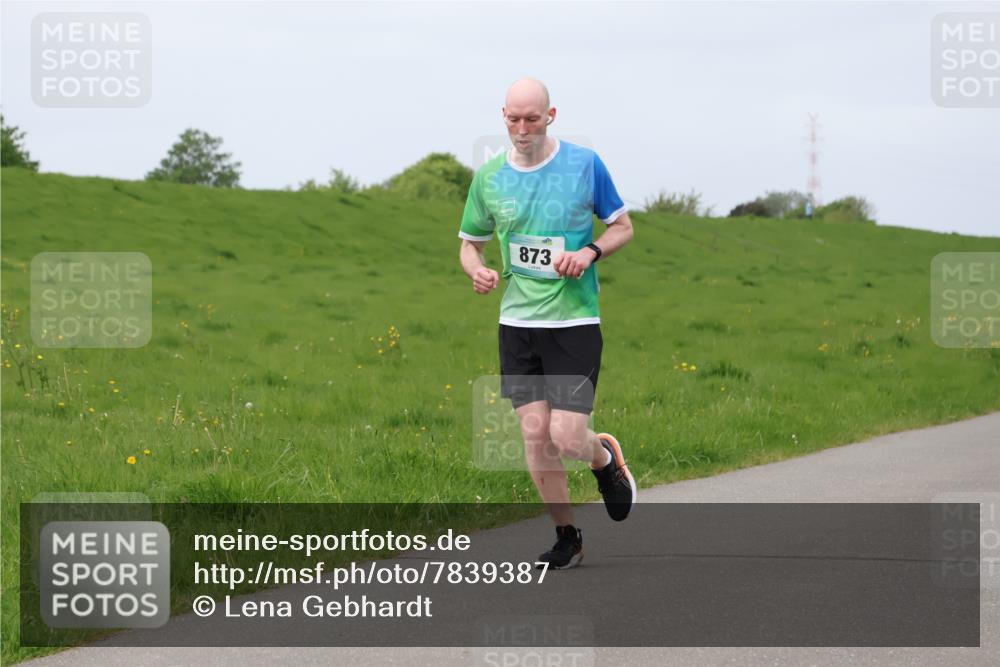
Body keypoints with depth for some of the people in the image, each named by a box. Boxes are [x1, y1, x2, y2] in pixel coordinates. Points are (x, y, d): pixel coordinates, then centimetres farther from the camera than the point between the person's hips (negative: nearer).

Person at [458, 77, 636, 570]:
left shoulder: (584, 164, -3)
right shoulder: (489, 178, 4)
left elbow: (623, 227, 7)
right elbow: (470, 243, 15)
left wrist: (589, 252, -13)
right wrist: (476, 270, -8)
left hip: (575, 321, -3)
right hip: (517, 322, 3)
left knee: (567, 438, -10)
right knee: (535, 436, -1)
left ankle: (605, 456, 26)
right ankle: (567, 537, 16)